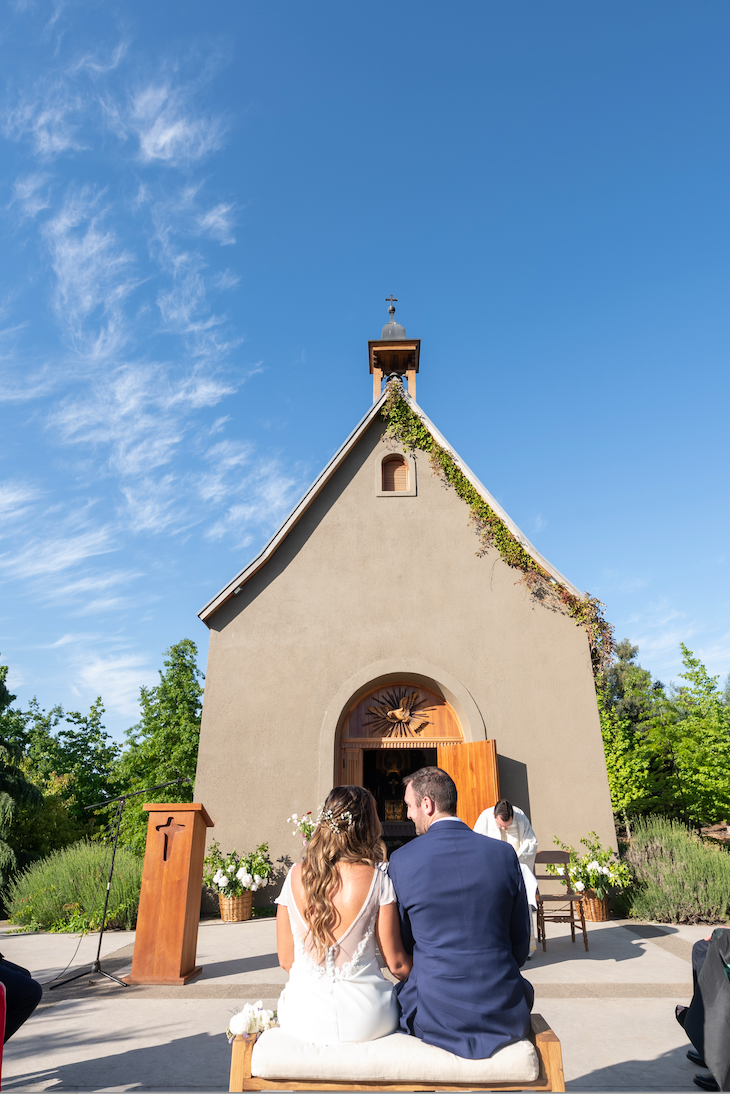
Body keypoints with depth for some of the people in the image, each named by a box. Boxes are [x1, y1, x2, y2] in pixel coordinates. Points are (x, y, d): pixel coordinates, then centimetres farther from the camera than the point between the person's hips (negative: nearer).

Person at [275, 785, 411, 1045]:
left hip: (303, 1020, 3)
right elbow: (397, 963, -5)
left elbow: (286, 959, 4)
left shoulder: (296, 875, -4)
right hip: (364, 1020, -2)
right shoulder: (376, 877, -12)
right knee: (404, 996, 27)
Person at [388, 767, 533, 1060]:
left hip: (435, 1016, -1)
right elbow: (521, 943, 2)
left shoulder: (402, 861, -12)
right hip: (503, 1015, 2)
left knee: (398, 990, 32)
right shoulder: (504, 853, -8)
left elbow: (401, 947, 1)